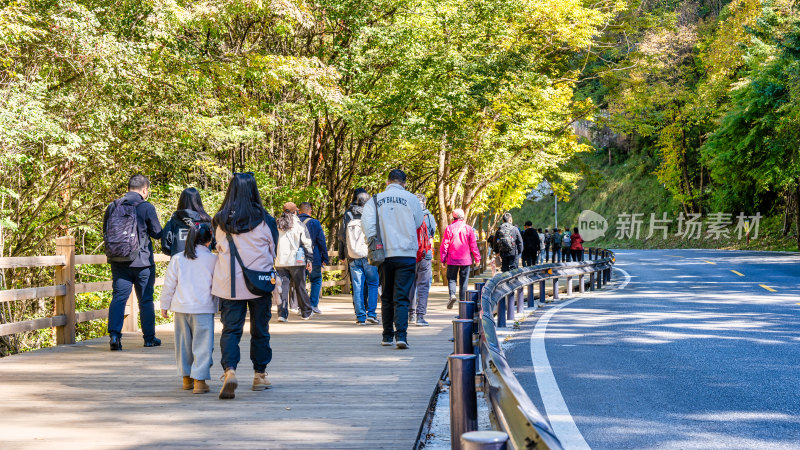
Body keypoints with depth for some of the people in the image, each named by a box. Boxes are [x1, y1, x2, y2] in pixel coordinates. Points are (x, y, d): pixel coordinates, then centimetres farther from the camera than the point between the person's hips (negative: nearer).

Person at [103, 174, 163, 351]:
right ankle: (149, 338, 17)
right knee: (146, 300, 8)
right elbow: (158, 233, -2)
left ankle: (114, 334, -12)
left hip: (117, 261, 3)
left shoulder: (113, 207, 3)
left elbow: (105, 232, 12)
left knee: (118, 297, 3)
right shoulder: (147, 207, -9)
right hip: (142, 262, -3)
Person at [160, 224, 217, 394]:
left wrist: (164, 306, 14)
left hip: (181, 307, 3)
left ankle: (187, 378, 24)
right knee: (203, 344, 0)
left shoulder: (177, 259, 3)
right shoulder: (213, 259, -5)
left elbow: (169, 285, 6)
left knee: (184, 343, 14)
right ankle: (199, 380, -5)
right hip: (203, 308, -3)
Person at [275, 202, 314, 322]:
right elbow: (307, 243, -1)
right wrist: (309, 260, 4)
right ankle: (306, 312, 19)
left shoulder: (277, 225, 7)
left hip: (280, 261, 2)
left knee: (283, 286, 2)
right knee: (300, 287, 8)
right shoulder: (299, 224, -1)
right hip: (296, 260, -2)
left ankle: (282, 313, -8)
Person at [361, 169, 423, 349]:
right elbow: (418, 223, 8)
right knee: (402, 297, -3)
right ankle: (401, 334, -16)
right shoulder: (411, 198, 1)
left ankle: (387, 336, 18)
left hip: (385, 254, 2)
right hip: (406, 254, -2)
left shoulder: (376, 199, 5)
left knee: (387, 297, 14)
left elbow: (366, 219, -9)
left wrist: (373, 241, -5)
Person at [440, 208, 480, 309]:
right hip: (465, 259, 1)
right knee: (464, 280, 9)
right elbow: (473, 245, 2)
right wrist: (477, 258, 10)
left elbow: (444, 245, -2)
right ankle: (462, 300, 10)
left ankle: (452, 294, -18)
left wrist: (443, 259, 5)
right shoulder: (468, 228, 0)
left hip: (452, 259, -1)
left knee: (451, 278, 7)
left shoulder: (449, 228, -3)